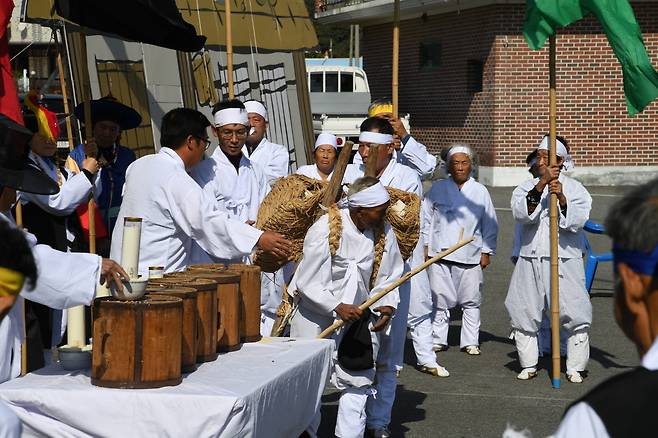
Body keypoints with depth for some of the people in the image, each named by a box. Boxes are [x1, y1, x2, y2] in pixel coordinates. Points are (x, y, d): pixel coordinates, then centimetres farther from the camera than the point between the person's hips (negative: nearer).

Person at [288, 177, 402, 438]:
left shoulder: (384, 233, -7)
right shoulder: (324, 230, -22)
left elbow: (387, 279, 3)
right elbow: (307, 284, -19)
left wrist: (387, 305, -16)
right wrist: (336, 307, -28)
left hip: (357, 315, 4)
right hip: (316, 316, -4)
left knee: (358, 382, 3)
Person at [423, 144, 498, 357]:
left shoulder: (480, 191, 7)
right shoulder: (438, 188, 6)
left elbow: (490, 224, 10)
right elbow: (426, 218, 11)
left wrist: (487, 252, 6)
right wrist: (425, 245, 6)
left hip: (470, 256, 0)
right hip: (440, 253, 0)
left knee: (471, 301, 3)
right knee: (440, 299, 4)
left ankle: (470, 342, 12)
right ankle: (438, 339, 15)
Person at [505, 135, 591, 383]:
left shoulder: (574, 188, 5)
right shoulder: (526, 187, 9)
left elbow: (577, 220, -9)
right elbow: (520, 213, -11)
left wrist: (562, 199, -23)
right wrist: (540, 186, -20)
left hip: (564, 259, -2)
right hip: (530, 259, 2)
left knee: (575, 315, -5)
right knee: (523, 313, 5)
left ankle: (575, 368, 8)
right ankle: (528, 365, 20)